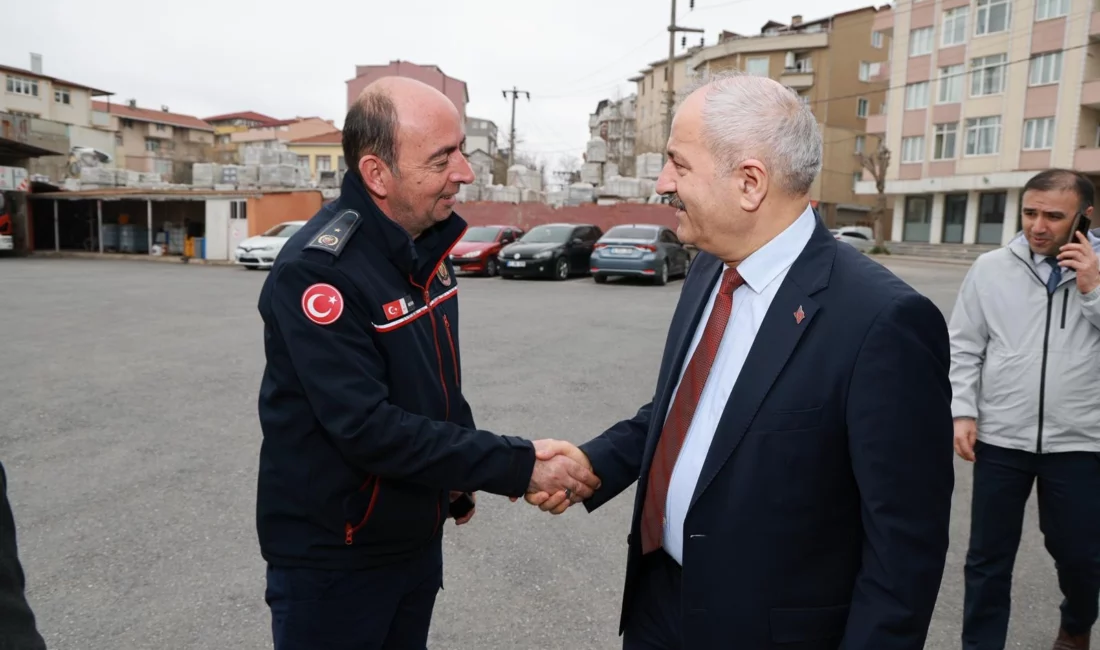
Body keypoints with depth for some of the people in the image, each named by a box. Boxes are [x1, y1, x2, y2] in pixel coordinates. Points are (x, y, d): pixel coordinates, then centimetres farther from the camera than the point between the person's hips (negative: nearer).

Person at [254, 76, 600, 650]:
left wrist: (460, 475, 12)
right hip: (334, 557, -7)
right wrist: (516, 466, -27)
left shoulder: (422, 243, 1)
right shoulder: (316, 270, -25)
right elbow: (368, 429, -29)